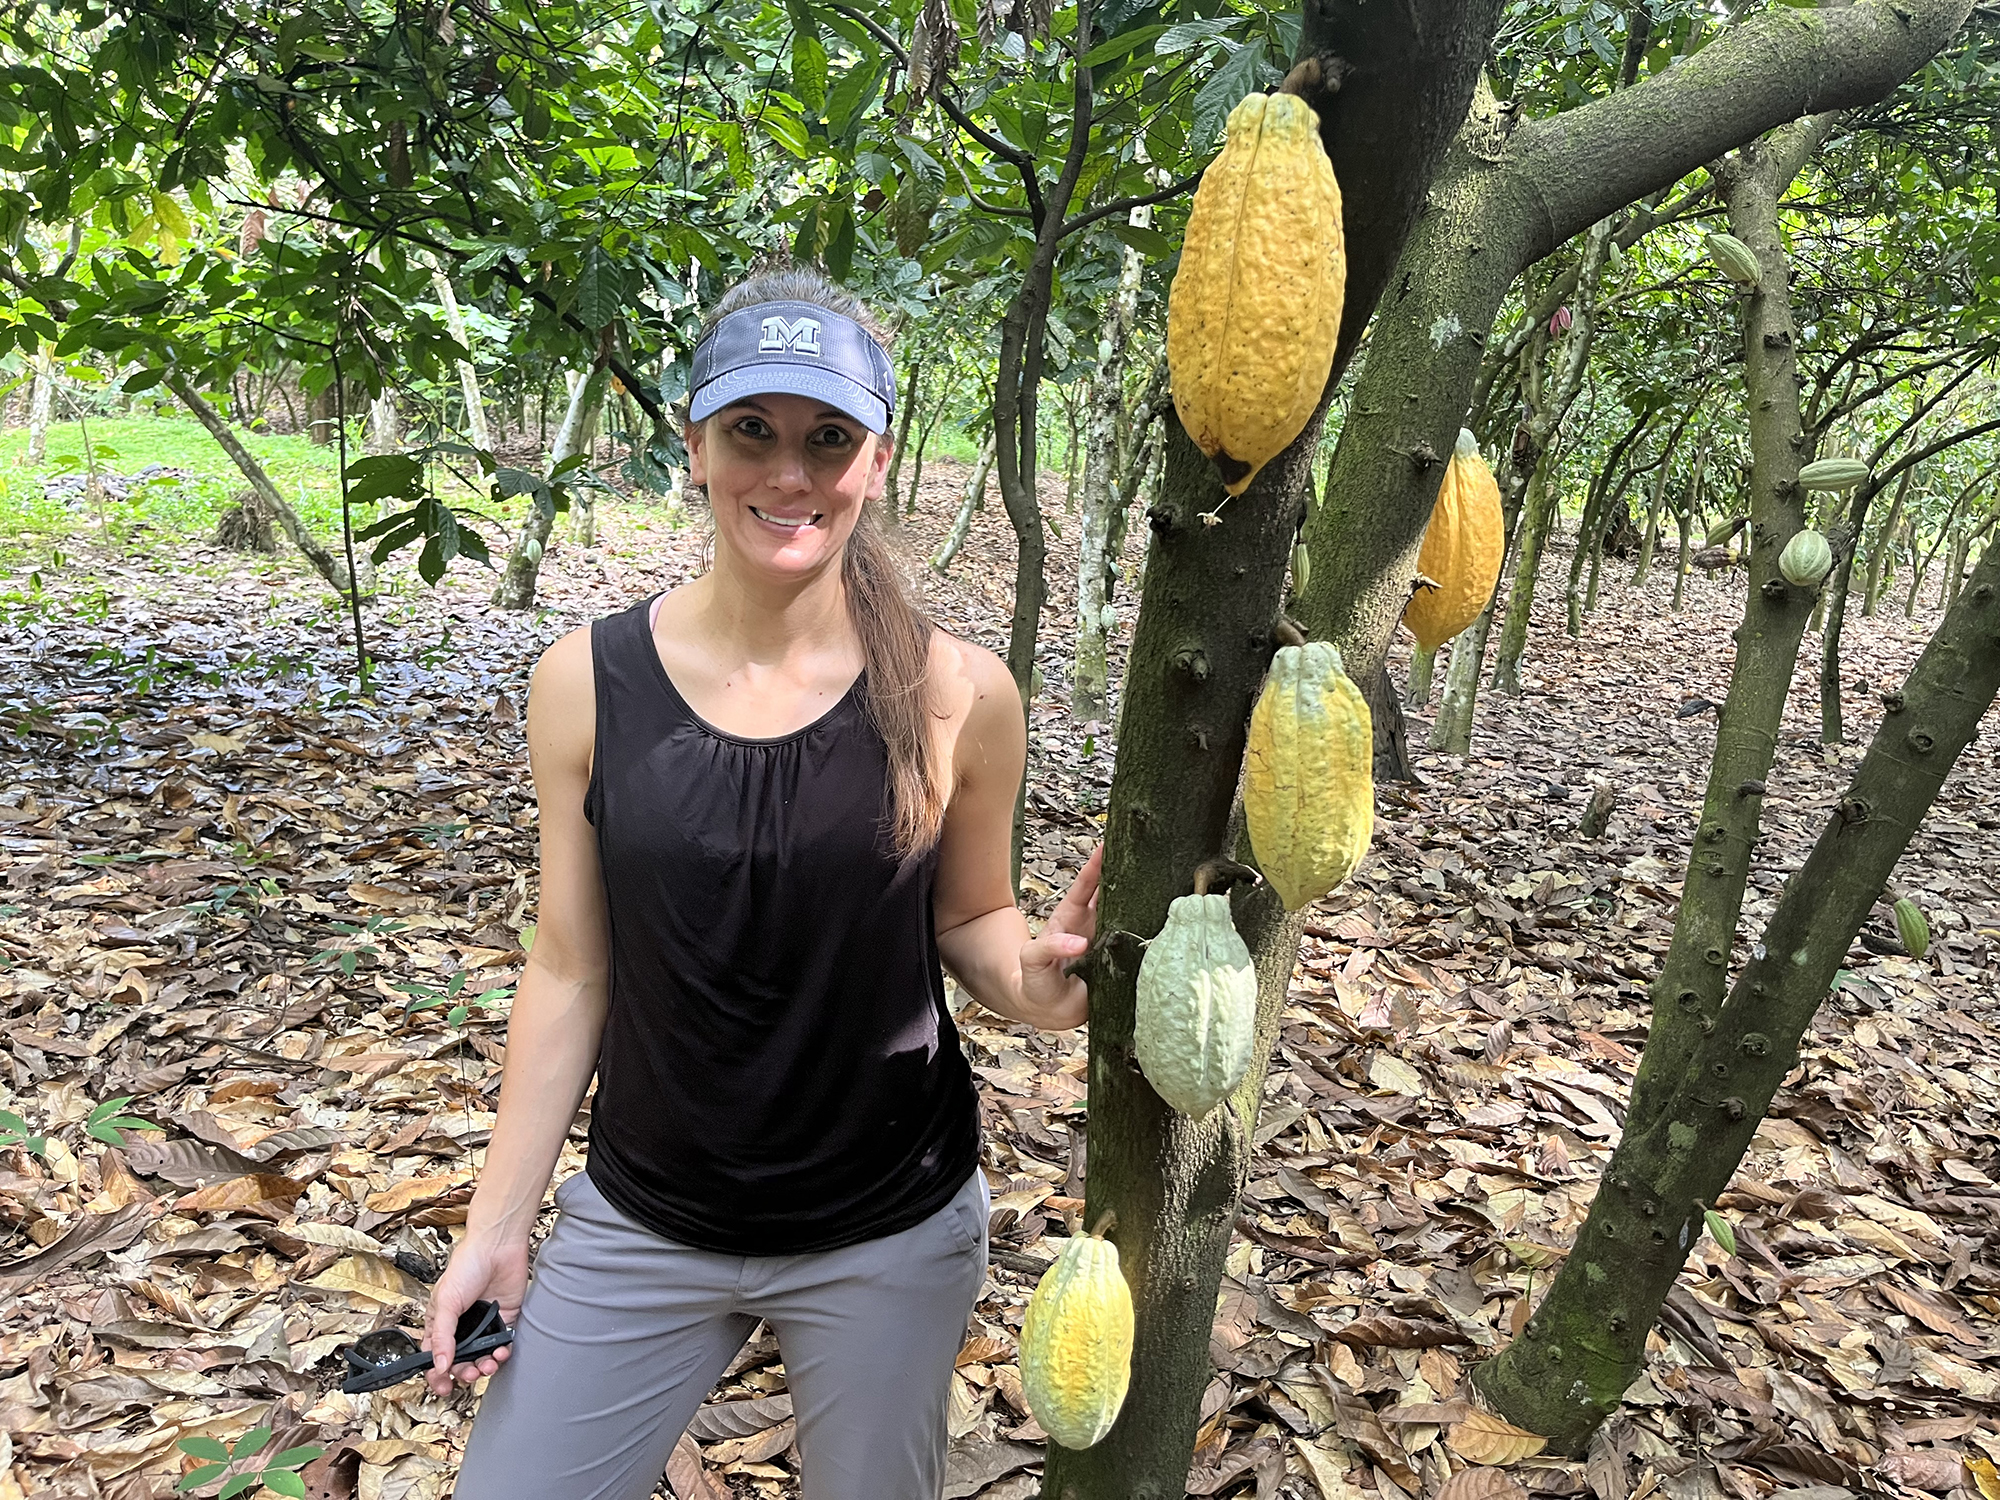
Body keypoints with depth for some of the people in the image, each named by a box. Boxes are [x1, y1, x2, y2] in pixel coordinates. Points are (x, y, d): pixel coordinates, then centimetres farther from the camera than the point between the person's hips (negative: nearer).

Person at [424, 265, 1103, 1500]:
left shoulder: (957, 694, -12)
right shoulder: (588, 684, -9)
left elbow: (971, 918, 1)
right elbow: (571, 972, -2)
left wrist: (1033, 975, -22)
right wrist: (496, 1228, 0)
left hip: (891, 1235, 0)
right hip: (643, 1226, 1)